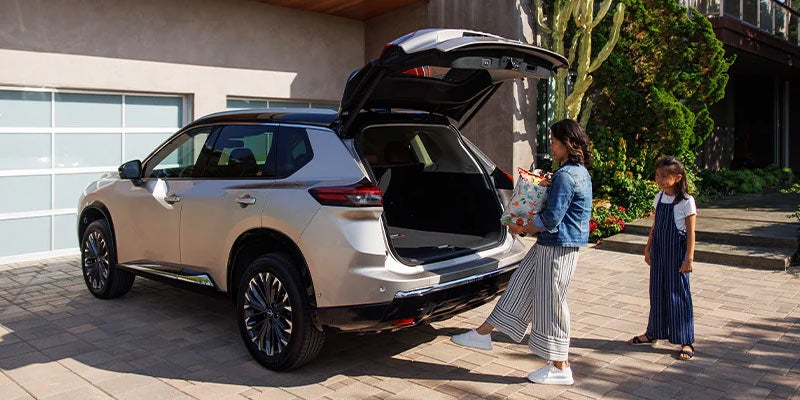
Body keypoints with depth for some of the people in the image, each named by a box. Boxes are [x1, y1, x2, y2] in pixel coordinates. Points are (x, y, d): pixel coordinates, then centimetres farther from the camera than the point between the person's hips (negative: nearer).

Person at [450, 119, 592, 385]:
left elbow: (551, 219, -21)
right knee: (520, 287, 14)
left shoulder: (565, 176, -20)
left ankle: (560, 368, 14)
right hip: (549, 245, 10)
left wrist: (522, 229, -8)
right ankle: (483, 334, 25)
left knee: (550, 302, 0)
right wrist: (528, 227, 12)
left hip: (557, 248, -10)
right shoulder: (581, 173, 12)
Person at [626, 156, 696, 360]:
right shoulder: (659, 197, 5)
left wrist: (689, 258, -13)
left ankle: (686, 342, 9)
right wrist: (648, 248, 14)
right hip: (659, 250, 6)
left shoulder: (686, 201, -13)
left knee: (678, 294, -1)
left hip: (676, 252, -6)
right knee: (657, 291, 14)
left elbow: (691, 233, -11)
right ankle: (653, 333, 27)